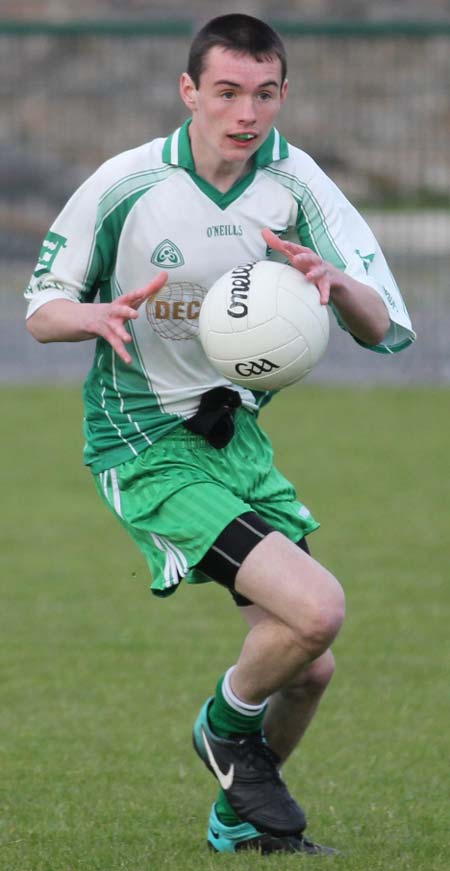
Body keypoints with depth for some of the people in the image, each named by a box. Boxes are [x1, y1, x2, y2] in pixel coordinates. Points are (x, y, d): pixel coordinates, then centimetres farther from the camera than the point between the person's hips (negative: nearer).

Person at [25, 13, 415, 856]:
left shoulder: (293, 180, -6)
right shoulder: (125, 185, -14)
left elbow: (386, 329, -9)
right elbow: (41, 309, -3)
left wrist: (336, 282, -32)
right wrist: (101, 316, -26)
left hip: (236, 432, 5)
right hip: (144, 447, -5)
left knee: (309, 668, 5)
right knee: (316, 608, -22)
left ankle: (242, 818, 32)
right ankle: (229, 724, 8)